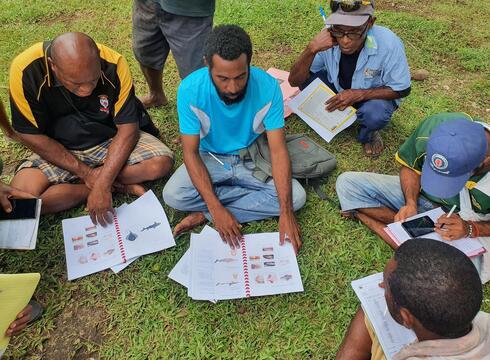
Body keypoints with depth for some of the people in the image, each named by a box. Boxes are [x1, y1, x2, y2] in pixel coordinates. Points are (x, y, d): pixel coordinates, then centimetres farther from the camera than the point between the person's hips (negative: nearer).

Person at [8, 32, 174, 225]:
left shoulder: (113, 64, -24)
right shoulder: (26, 70, -24)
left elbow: (127, 128, -19)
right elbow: (29, 134, -15)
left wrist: (102, 183, -27)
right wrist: (86, 172, -18)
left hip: (112, 140, 0)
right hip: (60, 151, 1)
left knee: (162, 163, -26)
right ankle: (120, 186, -12)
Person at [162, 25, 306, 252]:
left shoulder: (267, 87, -24)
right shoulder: (190, 89, -25)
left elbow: (278, 150, -22)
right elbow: (190, 152, -20)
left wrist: (286, 213, -30)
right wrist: (217, 208, -30)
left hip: (252, 161, 1)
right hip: (210, 159, -1)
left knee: (296, 197, -21)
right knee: (173, 195, -27)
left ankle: (205, 215, -16)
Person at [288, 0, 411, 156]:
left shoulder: (389, 43, -32)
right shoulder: (329, 36, -25)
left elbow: (402, 90, -18)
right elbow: (294, 81, -22)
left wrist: (358, 94, -31)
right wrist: (312, 49, -40)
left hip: (373, 95, -2)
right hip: (338, 89, 3)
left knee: (375, 114, -35)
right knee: (307, 77, -22)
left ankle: (368, 134, 2)